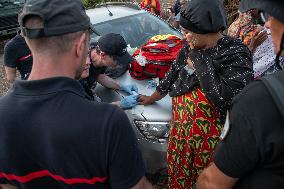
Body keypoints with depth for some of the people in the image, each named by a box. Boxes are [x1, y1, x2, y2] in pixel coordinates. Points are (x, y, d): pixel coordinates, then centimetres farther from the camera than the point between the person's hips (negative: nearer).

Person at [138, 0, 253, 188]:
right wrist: (151, 99, 28)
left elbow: (225, 99, -30)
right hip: (180, 128, 6)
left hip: (210, 137, -6)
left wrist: (199, 60, -23)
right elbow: (171, 76, 16)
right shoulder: (190, 48, 2)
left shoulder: (236, 54, -19)